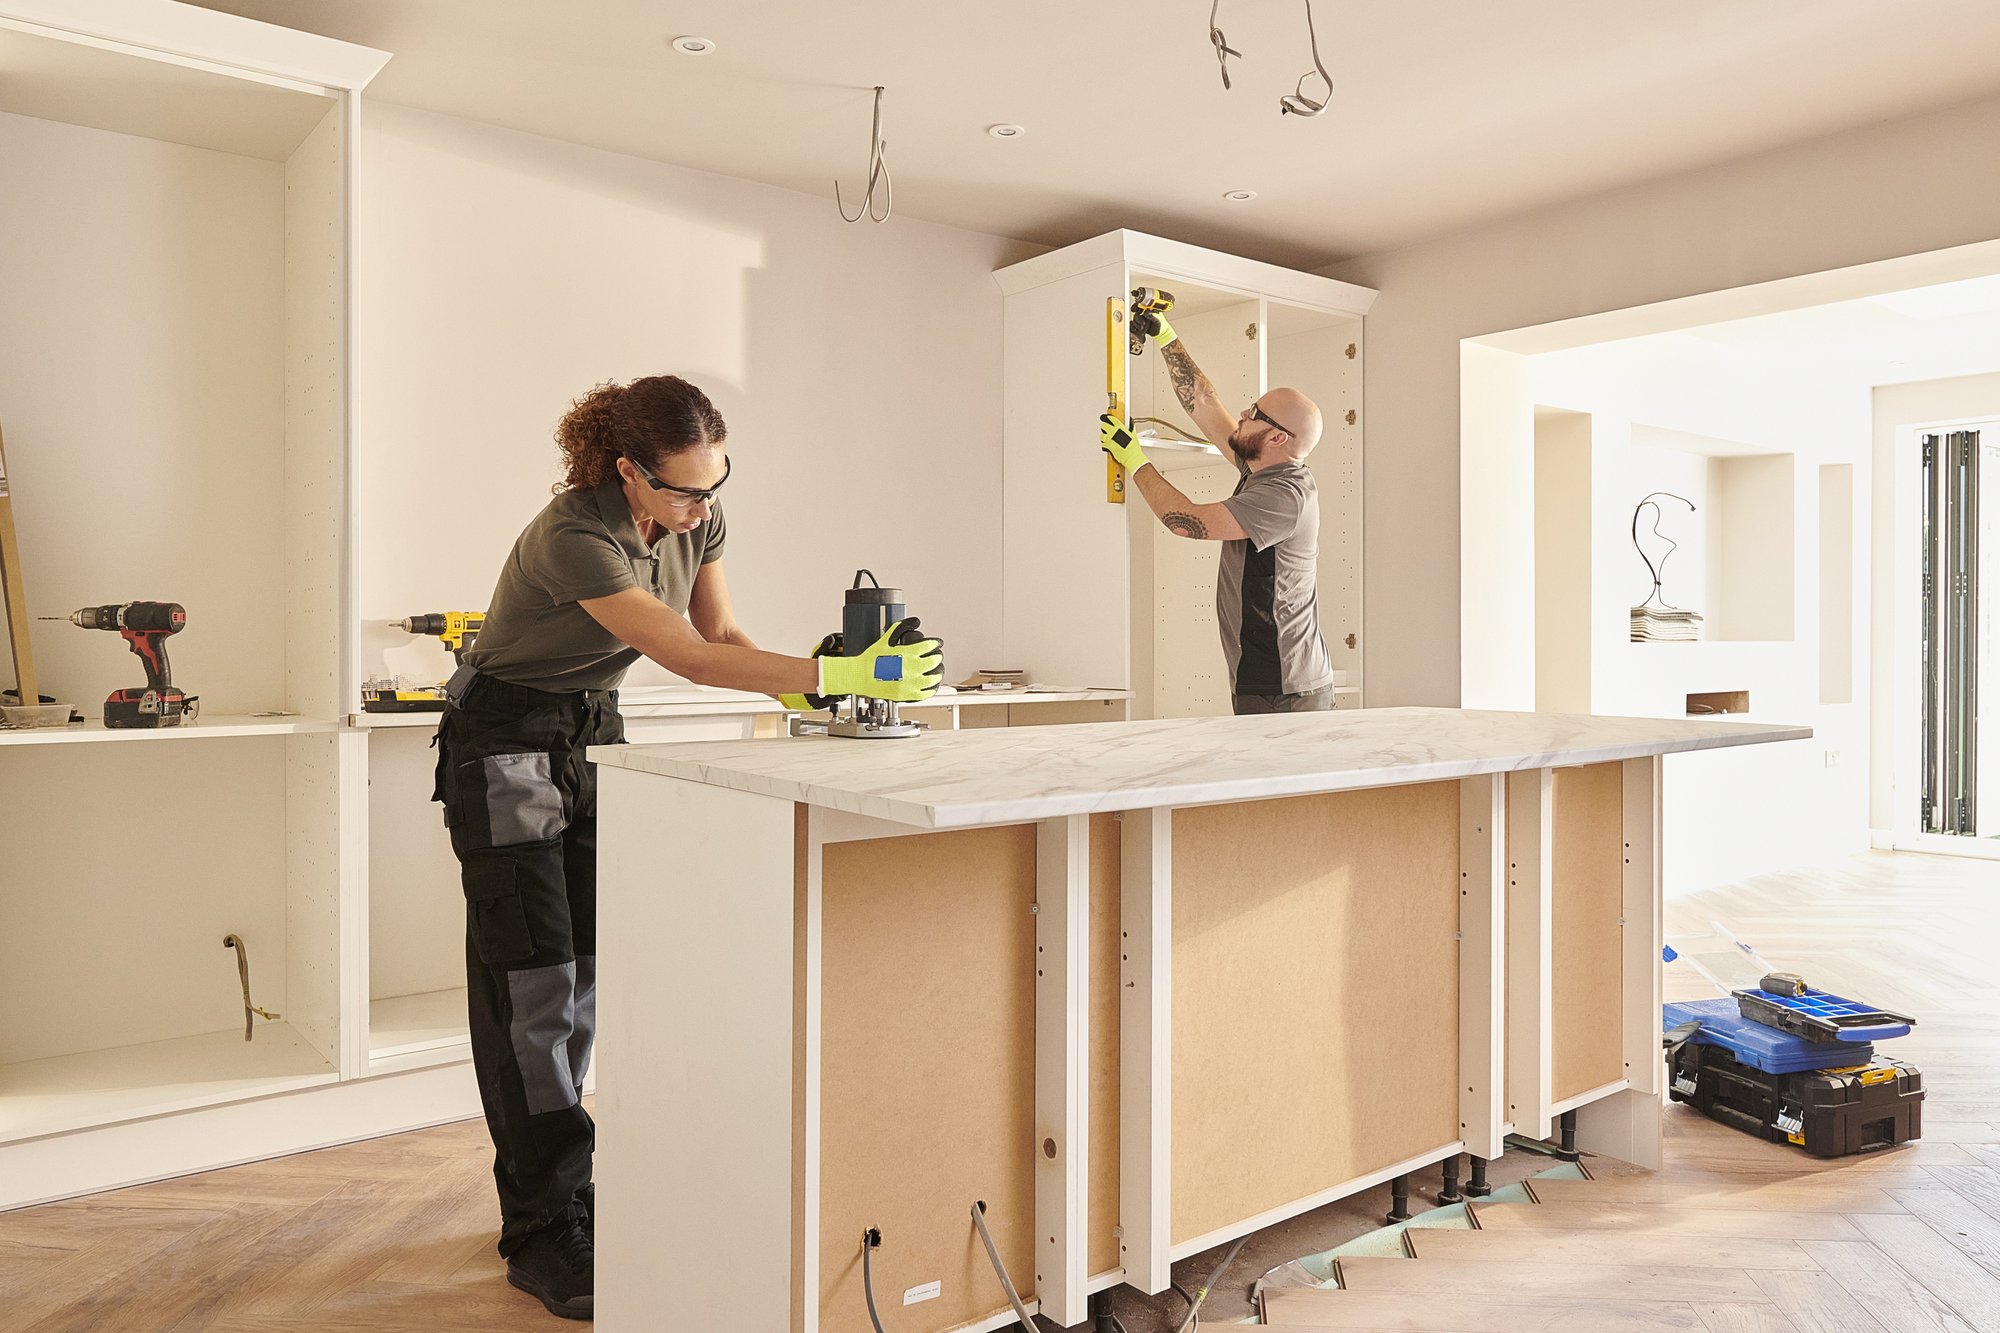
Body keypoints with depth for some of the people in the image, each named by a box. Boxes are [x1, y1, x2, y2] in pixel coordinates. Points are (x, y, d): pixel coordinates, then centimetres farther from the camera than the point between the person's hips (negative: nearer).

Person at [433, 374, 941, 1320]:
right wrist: (839, 674, -42)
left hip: (594, 730, 7)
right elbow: (690, 657, -36)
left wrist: (806, 687, -19)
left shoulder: (696, 517, -8)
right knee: (530, 981, -6)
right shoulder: (574, 538, -31)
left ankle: (555, 1193, 21)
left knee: (585, 971, 8)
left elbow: (724, 632, 0)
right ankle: (544, 1234, 2)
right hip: (505, 744, -7)